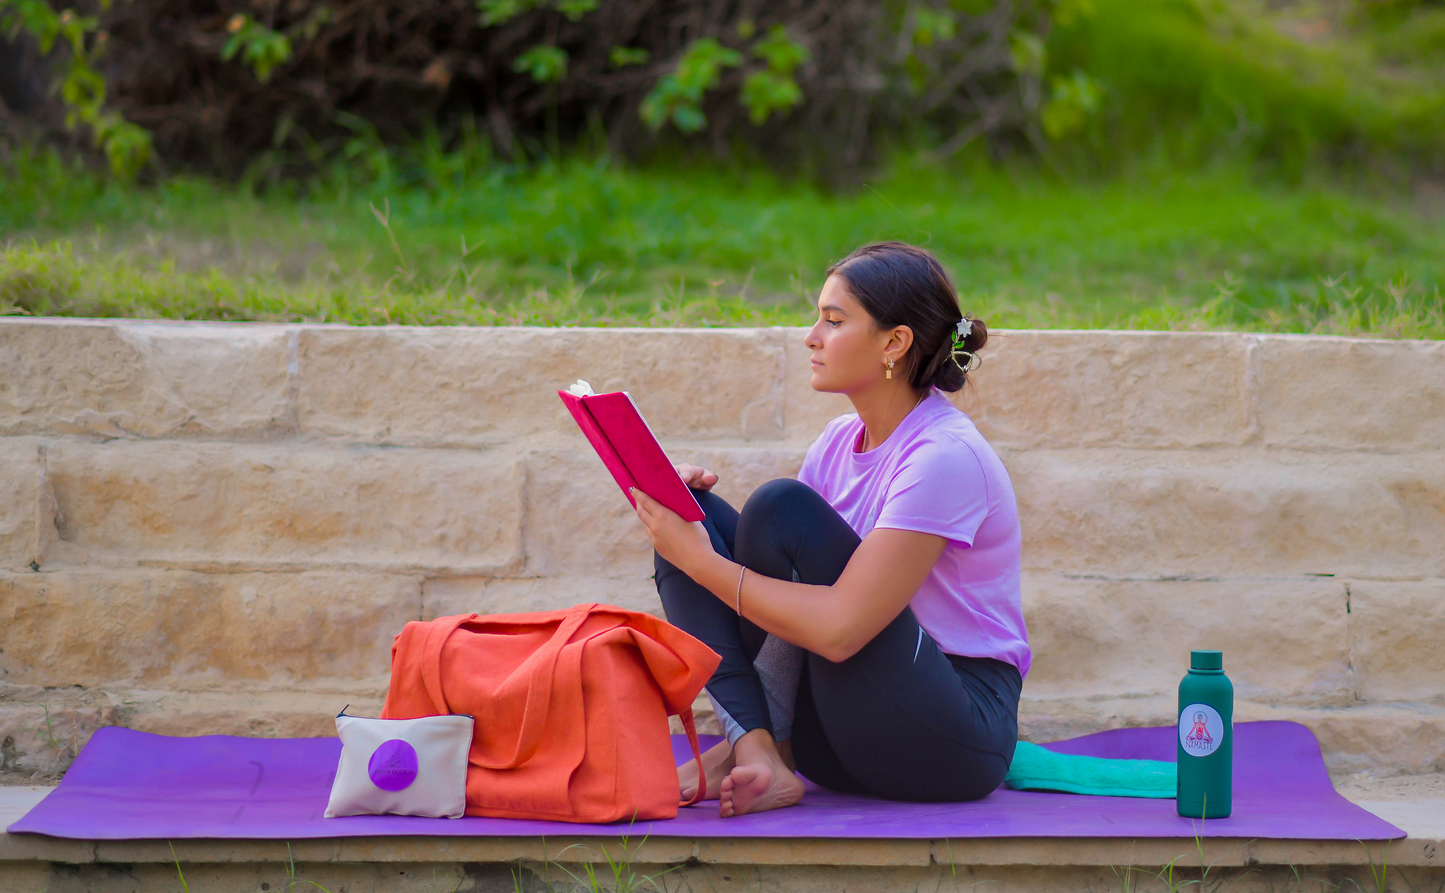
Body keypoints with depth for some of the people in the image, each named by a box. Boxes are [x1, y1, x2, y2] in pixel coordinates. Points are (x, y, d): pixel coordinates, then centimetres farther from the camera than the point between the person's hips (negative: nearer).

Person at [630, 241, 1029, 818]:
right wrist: (690, 506, -6)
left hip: (957, 741, -9)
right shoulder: (843, 440, 10)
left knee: (780, 508, -21)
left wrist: (698, 560, -20)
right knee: (692, 516, -2)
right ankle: (756, 753, -19)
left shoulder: (947, 457, -17)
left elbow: (839, 628, -26)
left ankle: (757, 743, -10)